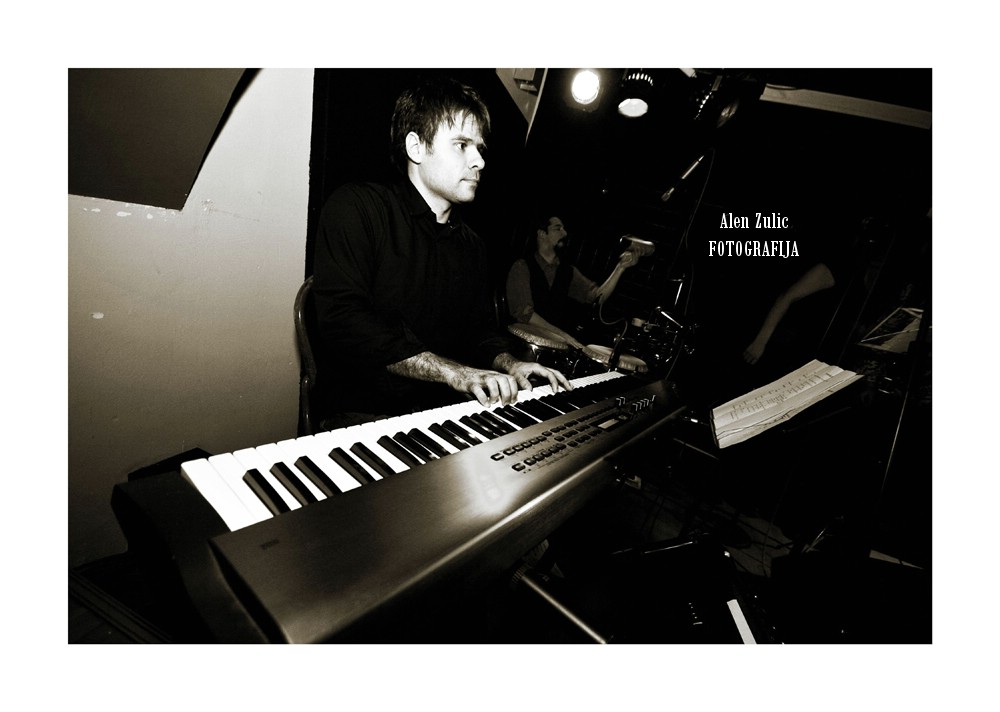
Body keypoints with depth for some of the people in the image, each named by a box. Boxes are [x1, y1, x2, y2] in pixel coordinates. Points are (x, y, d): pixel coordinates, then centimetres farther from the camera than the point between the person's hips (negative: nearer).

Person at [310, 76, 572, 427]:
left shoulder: (472, 245, 15)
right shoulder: (357, 207, -6)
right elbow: (342, 319, -19)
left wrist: (507, 364, -5)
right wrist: (454, 372, -23)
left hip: (447, 412, 6)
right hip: (365, 412, -6)